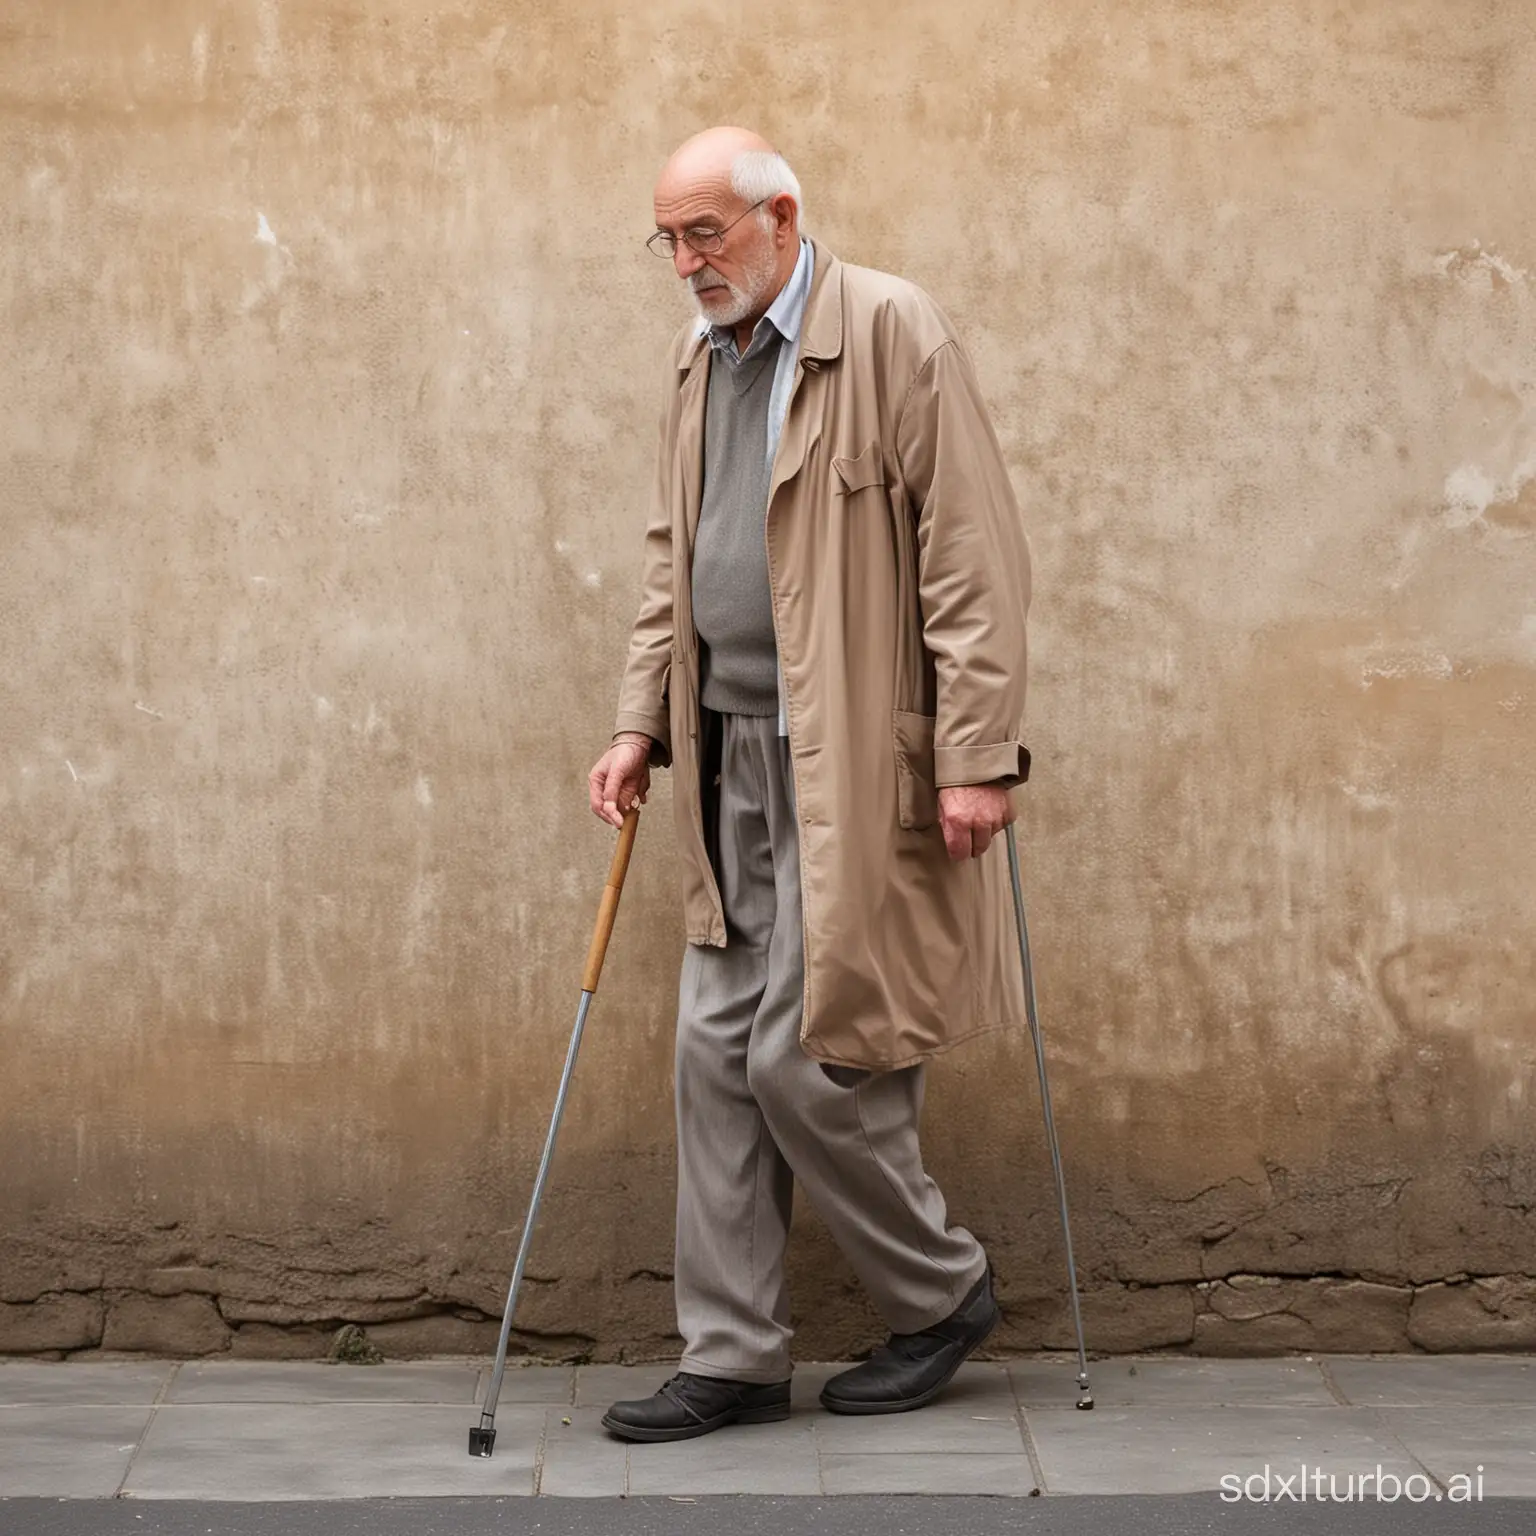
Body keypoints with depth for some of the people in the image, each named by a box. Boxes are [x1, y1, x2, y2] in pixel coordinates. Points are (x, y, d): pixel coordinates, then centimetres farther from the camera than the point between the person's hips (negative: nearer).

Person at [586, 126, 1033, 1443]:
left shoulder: (892, 332, -8)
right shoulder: (700, 362, 16)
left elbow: (974, 559, -13)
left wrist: (977, 755, -17)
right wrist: (642, 726, 13)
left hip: (857, 765, -8)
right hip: (733, 757, 8)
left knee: (807, 1059, -6)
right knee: (718, 1053, 7)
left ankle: (943, 1290, 18)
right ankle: (732, 1359, 16)